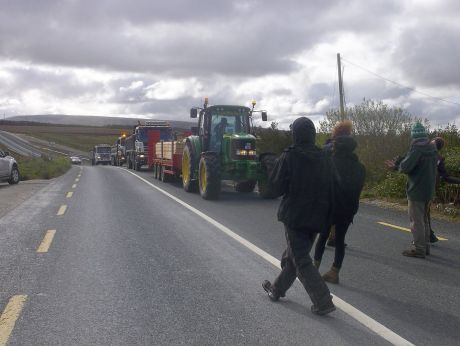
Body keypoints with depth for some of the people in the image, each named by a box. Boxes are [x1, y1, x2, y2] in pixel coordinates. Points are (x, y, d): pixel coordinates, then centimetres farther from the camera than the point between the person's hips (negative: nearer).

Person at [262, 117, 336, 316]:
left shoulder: (289, 157, -14)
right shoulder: (324, 158, 3)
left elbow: (276, 188, -11)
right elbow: (330, 190, 9)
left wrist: (276, 166, 3)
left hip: (294, 217, -6)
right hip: (316, 218, 6)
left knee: (301, 261, 0)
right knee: (292, 256, 20)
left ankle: (323, 302, -6)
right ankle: (277, 289, 35)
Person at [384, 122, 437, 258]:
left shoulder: (417, 149, -18)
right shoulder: (432, 149, 9)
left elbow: (405, 167, -25)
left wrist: (397, 165, -1)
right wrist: (395, 166, 20)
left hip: (416, 191, -8)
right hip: (429, 190, 8)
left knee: (417, 220, -2)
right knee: (424, 219, 18)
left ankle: (419, 249, 2)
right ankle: (425, 246, 26)